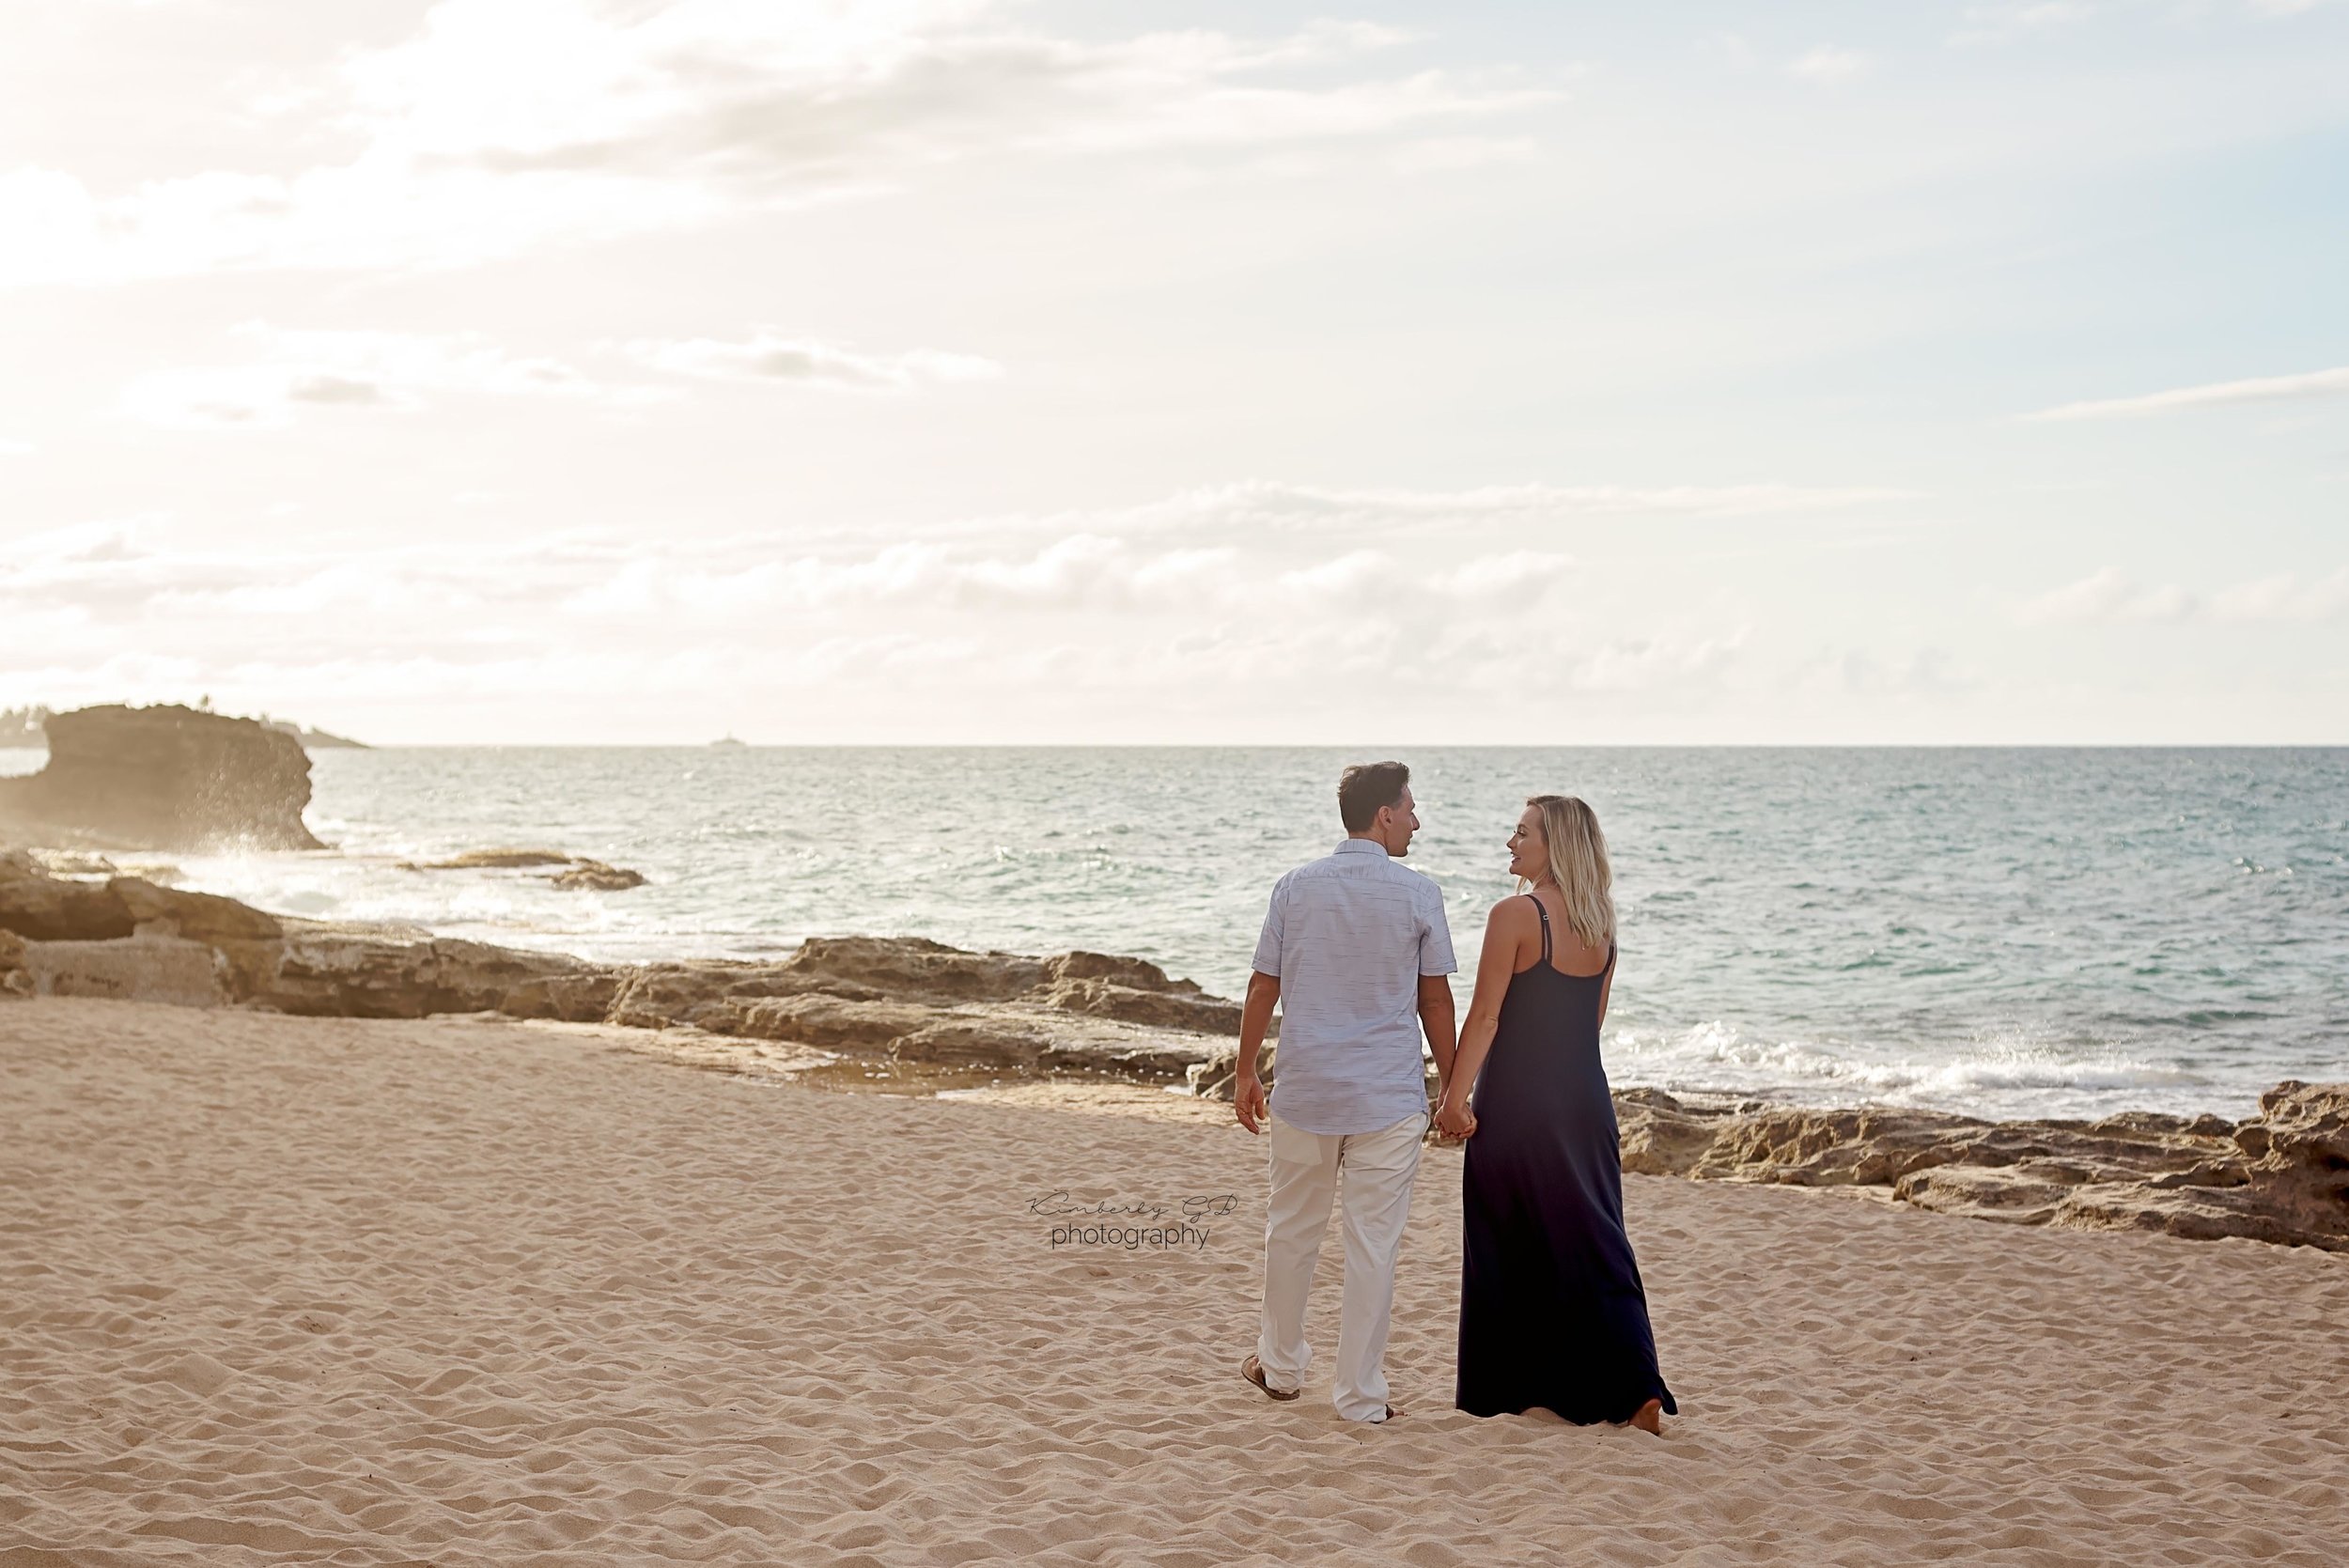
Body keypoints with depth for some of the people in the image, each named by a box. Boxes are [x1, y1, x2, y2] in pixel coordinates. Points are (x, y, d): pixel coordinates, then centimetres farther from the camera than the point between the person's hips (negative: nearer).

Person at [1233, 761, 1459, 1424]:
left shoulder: (1295, 887, 2)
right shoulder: (1419, 894, -5)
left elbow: (1263, 988, 5)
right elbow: (1435, 1003, -1)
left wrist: (1245, 1072, 15)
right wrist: (1453, 1087, 9)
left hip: (1305, 1091, 3)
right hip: (1389, 1096, -3)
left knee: (1291, 1232, 17)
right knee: (1372, 1246, 2)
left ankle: (1281, 1367, 30)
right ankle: (1360, 1395, 7)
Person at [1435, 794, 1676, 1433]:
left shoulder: (1516, 915, -13)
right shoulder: (1601, 923, 8)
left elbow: (1486, 1017, -15)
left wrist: (1455, 1096, -12)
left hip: (1518, 1102, -6)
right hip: (1586, 1098, 6)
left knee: (1509, 1246, 7)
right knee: (1593, 1241, 9)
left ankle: (1505, 1388, 16)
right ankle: (1635, 1389, 0)